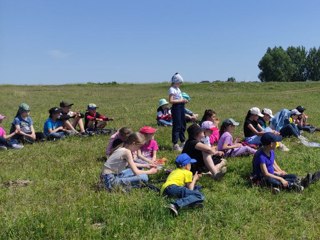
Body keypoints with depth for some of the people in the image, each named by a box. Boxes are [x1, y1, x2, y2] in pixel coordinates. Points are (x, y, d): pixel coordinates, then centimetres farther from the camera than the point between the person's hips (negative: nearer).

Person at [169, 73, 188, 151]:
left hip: (181, 107, 10)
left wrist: (184, 100, 4)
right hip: (176, 107, -9)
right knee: (177, 126, -8)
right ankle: (175, 144, -3)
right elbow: (171, 101, -20)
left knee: (183, 125, 15)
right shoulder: (172, 89, -11)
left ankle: (183, 142, 27)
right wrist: (181, 101, -19)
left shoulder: (178, 89, 17)